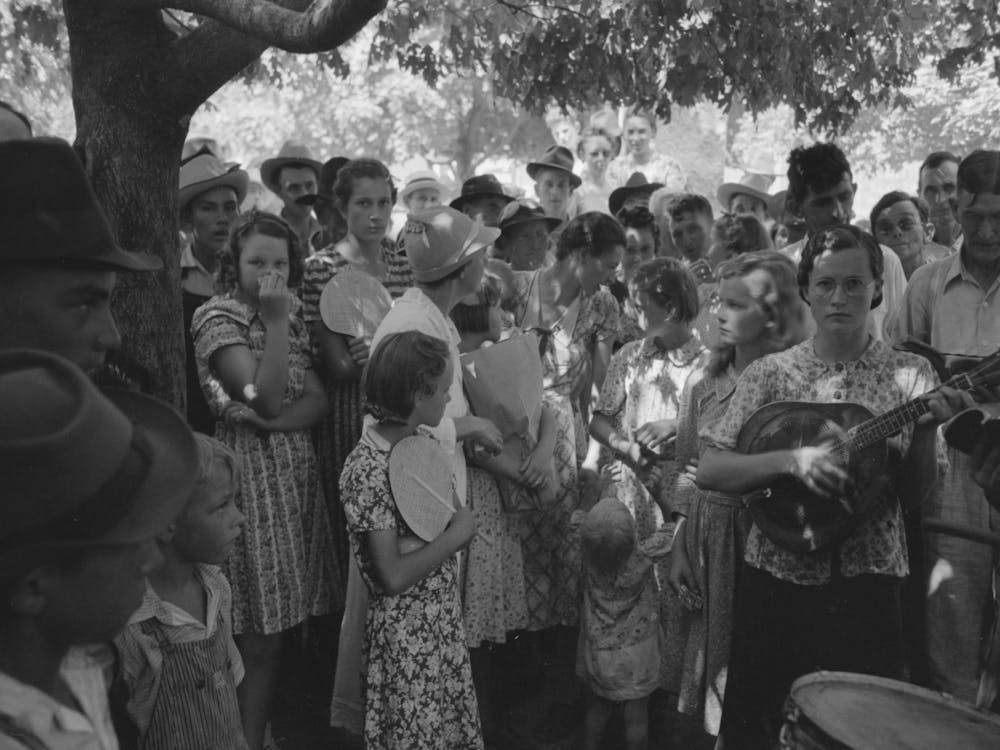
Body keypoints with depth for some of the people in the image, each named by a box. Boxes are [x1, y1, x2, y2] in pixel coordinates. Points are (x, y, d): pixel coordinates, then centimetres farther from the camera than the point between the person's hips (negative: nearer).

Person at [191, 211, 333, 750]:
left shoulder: (291, 316, 13)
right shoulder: (218, 317, -6)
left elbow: (318, 402, 3)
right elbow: (267, 398, -17)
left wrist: (273, 421, -15)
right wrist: (275, 322, -16)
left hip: (298, 472, 6)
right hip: (252, 475, -6)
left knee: (280, 625, 10)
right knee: (256, 637, -1)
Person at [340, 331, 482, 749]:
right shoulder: (369, 470, -25)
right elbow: (393, 576, -25)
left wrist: (459, 521, -6)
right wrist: (457, 535, -18)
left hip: (442, 620, 8)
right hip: (408, 634, -7)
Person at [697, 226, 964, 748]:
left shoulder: (910, 375, 0)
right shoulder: (769, 372, -2)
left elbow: (915, 496, 0)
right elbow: (708, 471, -8)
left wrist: (925, 431, -17)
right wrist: (793, 459, -22)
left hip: (868, 586, 0)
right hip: (777, 582, 0)